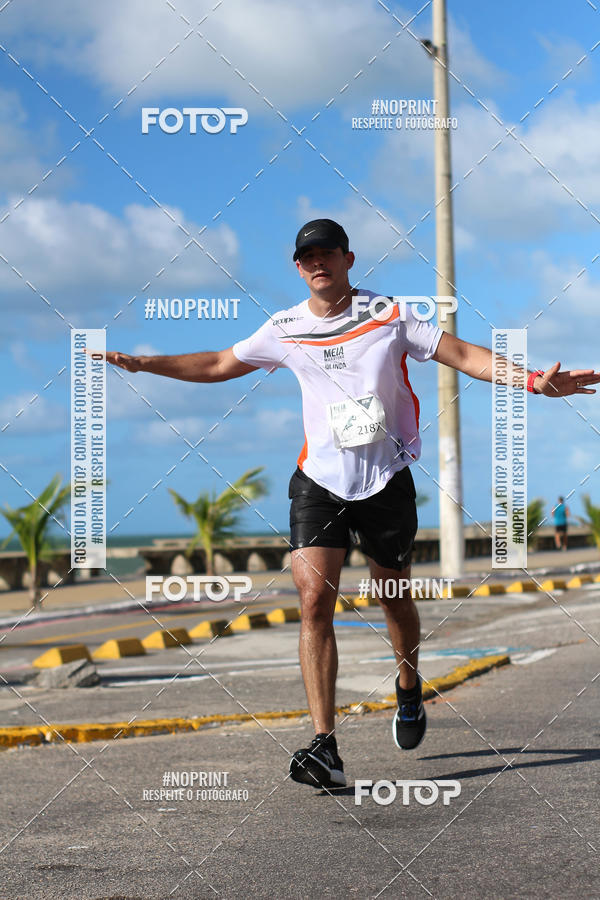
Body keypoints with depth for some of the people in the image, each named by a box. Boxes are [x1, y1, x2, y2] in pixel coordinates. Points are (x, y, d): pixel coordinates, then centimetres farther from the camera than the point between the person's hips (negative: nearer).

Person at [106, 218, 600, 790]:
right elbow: (218, 365, 17)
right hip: (319, 480, 1)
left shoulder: (389, 315, -2)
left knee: (395, 597, 11)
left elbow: (463, 354, -4)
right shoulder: (285, 329, 4)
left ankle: (409, 689, 44)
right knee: (314, 599, -16)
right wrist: (140, 363, 12)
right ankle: (325, 748, -19)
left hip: (387, 480, -1)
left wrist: (532, 380, -17)